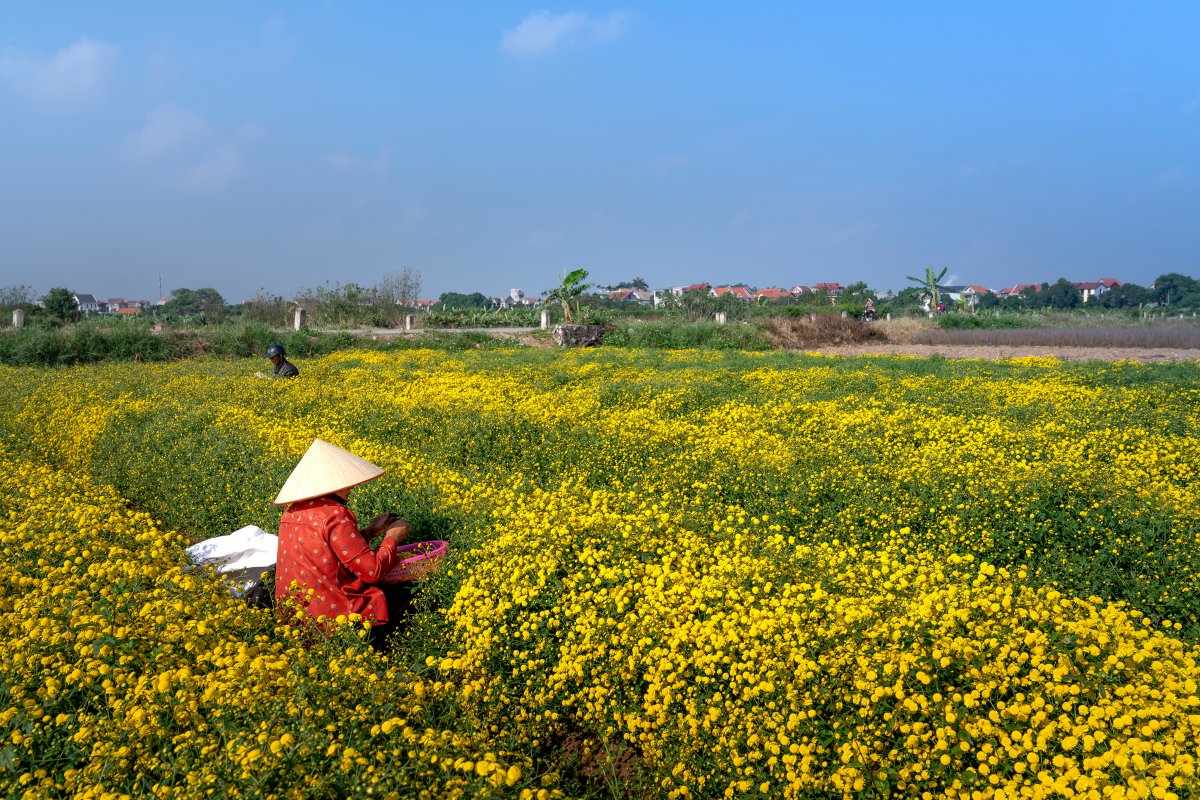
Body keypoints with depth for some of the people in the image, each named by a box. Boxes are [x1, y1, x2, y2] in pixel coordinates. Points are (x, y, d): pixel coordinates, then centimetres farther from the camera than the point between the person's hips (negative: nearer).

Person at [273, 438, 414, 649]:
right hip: (333, 617, -9)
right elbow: (373, 571, -16)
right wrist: (392, 538, 1)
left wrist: (369, 532, 16)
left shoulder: (292, 512, 8)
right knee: (411, 593, 8)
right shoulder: (334, 515, -19)